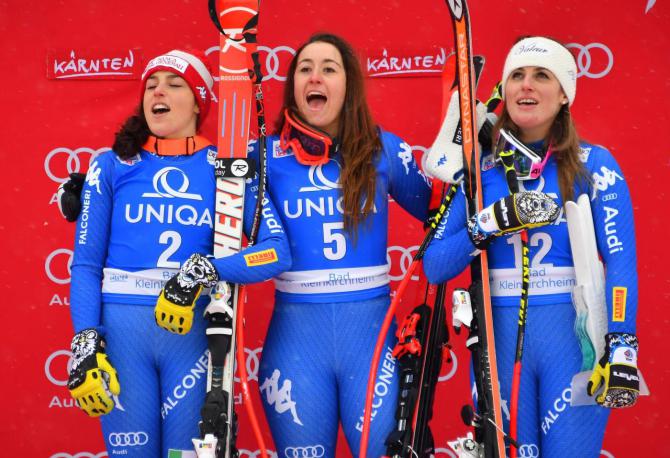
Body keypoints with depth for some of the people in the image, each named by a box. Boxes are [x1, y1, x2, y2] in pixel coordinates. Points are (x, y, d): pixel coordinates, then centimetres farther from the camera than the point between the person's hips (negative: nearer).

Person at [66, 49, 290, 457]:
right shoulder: (112, 166, 7)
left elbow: (278, 250, -7)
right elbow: (86, 263, 4)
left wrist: (208, 270, -21)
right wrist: (85, 342, -7)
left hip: (194, 328, 0)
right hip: (121, 327, 1)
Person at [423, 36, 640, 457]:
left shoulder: (594, 165, 0)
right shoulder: (481, 169, 4)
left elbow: (621, 261, -7)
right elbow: (434, 266, 0)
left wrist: (621, 349, -17)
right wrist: (489, 224, -15)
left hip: (574, 332, -1)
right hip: (500, 335, 2)